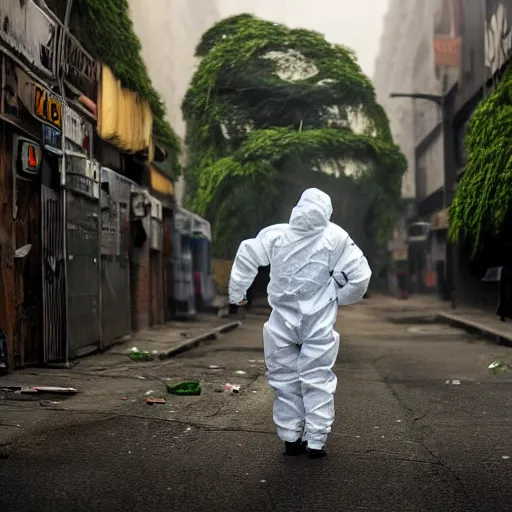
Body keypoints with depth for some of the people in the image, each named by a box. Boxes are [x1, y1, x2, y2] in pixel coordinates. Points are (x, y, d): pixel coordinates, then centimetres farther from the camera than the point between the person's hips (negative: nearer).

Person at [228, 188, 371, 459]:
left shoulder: (275, 234, -4)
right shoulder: (335, 238, -9)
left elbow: (246, 256, 2)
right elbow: (360, 274, -7)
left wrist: (236, 293, 13)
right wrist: (341, 299, 10)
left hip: (282, 323, 2)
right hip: (319, 324, -1)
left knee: (285, 380, 12)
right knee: (317, 381, 6)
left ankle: (291, 439, 16)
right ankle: (316, 442, 6)